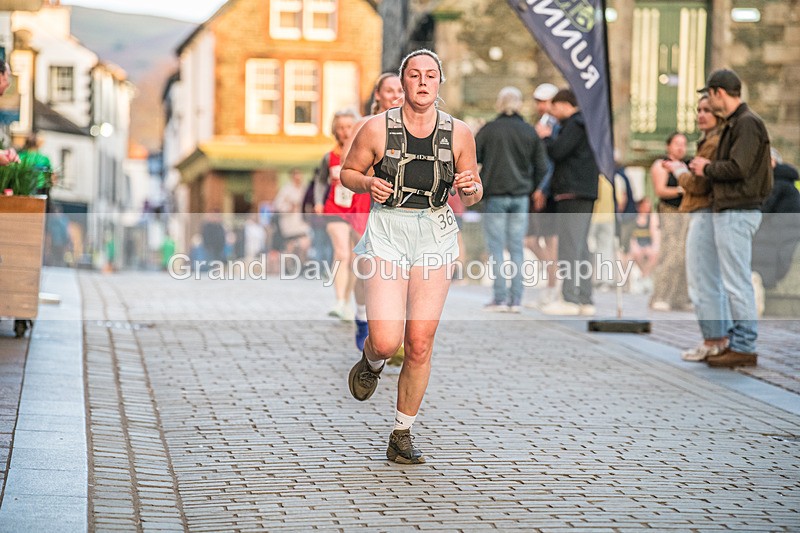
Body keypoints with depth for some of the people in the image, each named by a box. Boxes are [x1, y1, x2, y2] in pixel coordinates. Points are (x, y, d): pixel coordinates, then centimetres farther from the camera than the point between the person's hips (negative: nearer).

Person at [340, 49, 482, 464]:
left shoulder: (458, 133, 2)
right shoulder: (377, 129, -3)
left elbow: (471, 196, 11)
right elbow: (348, 172, 9)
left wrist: (471, 188, -13)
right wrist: (368, 184, -12)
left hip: (435, 238, 2)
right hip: (387, 235, -2)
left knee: (420, 345, 0)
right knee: (386, 342, -13)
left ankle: (401, 437, 16)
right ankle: (371, 362, 27)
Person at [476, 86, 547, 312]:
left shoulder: (489, 129, -5)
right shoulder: (530, 132, 4)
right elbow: (541, 167, 4)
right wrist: (530, 189, 15)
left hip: (495, 195, -3)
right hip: (521, 196, 3)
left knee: (496, 248, 1)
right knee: (517, 249, 7)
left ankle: (500, 298, -2)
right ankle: (516, 300, 5)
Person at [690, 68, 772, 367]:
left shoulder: (747, 123, -13)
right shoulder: (733, 123, 18)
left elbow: (738, 168, -21)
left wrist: (707, 168, -7)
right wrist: (706, 168, 7)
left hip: (738, 213, -11)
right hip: (727, 211, 11)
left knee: (737, 281, -8)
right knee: (730, 279, 13)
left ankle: (745, 348, -4)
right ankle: (736, 342, 18)